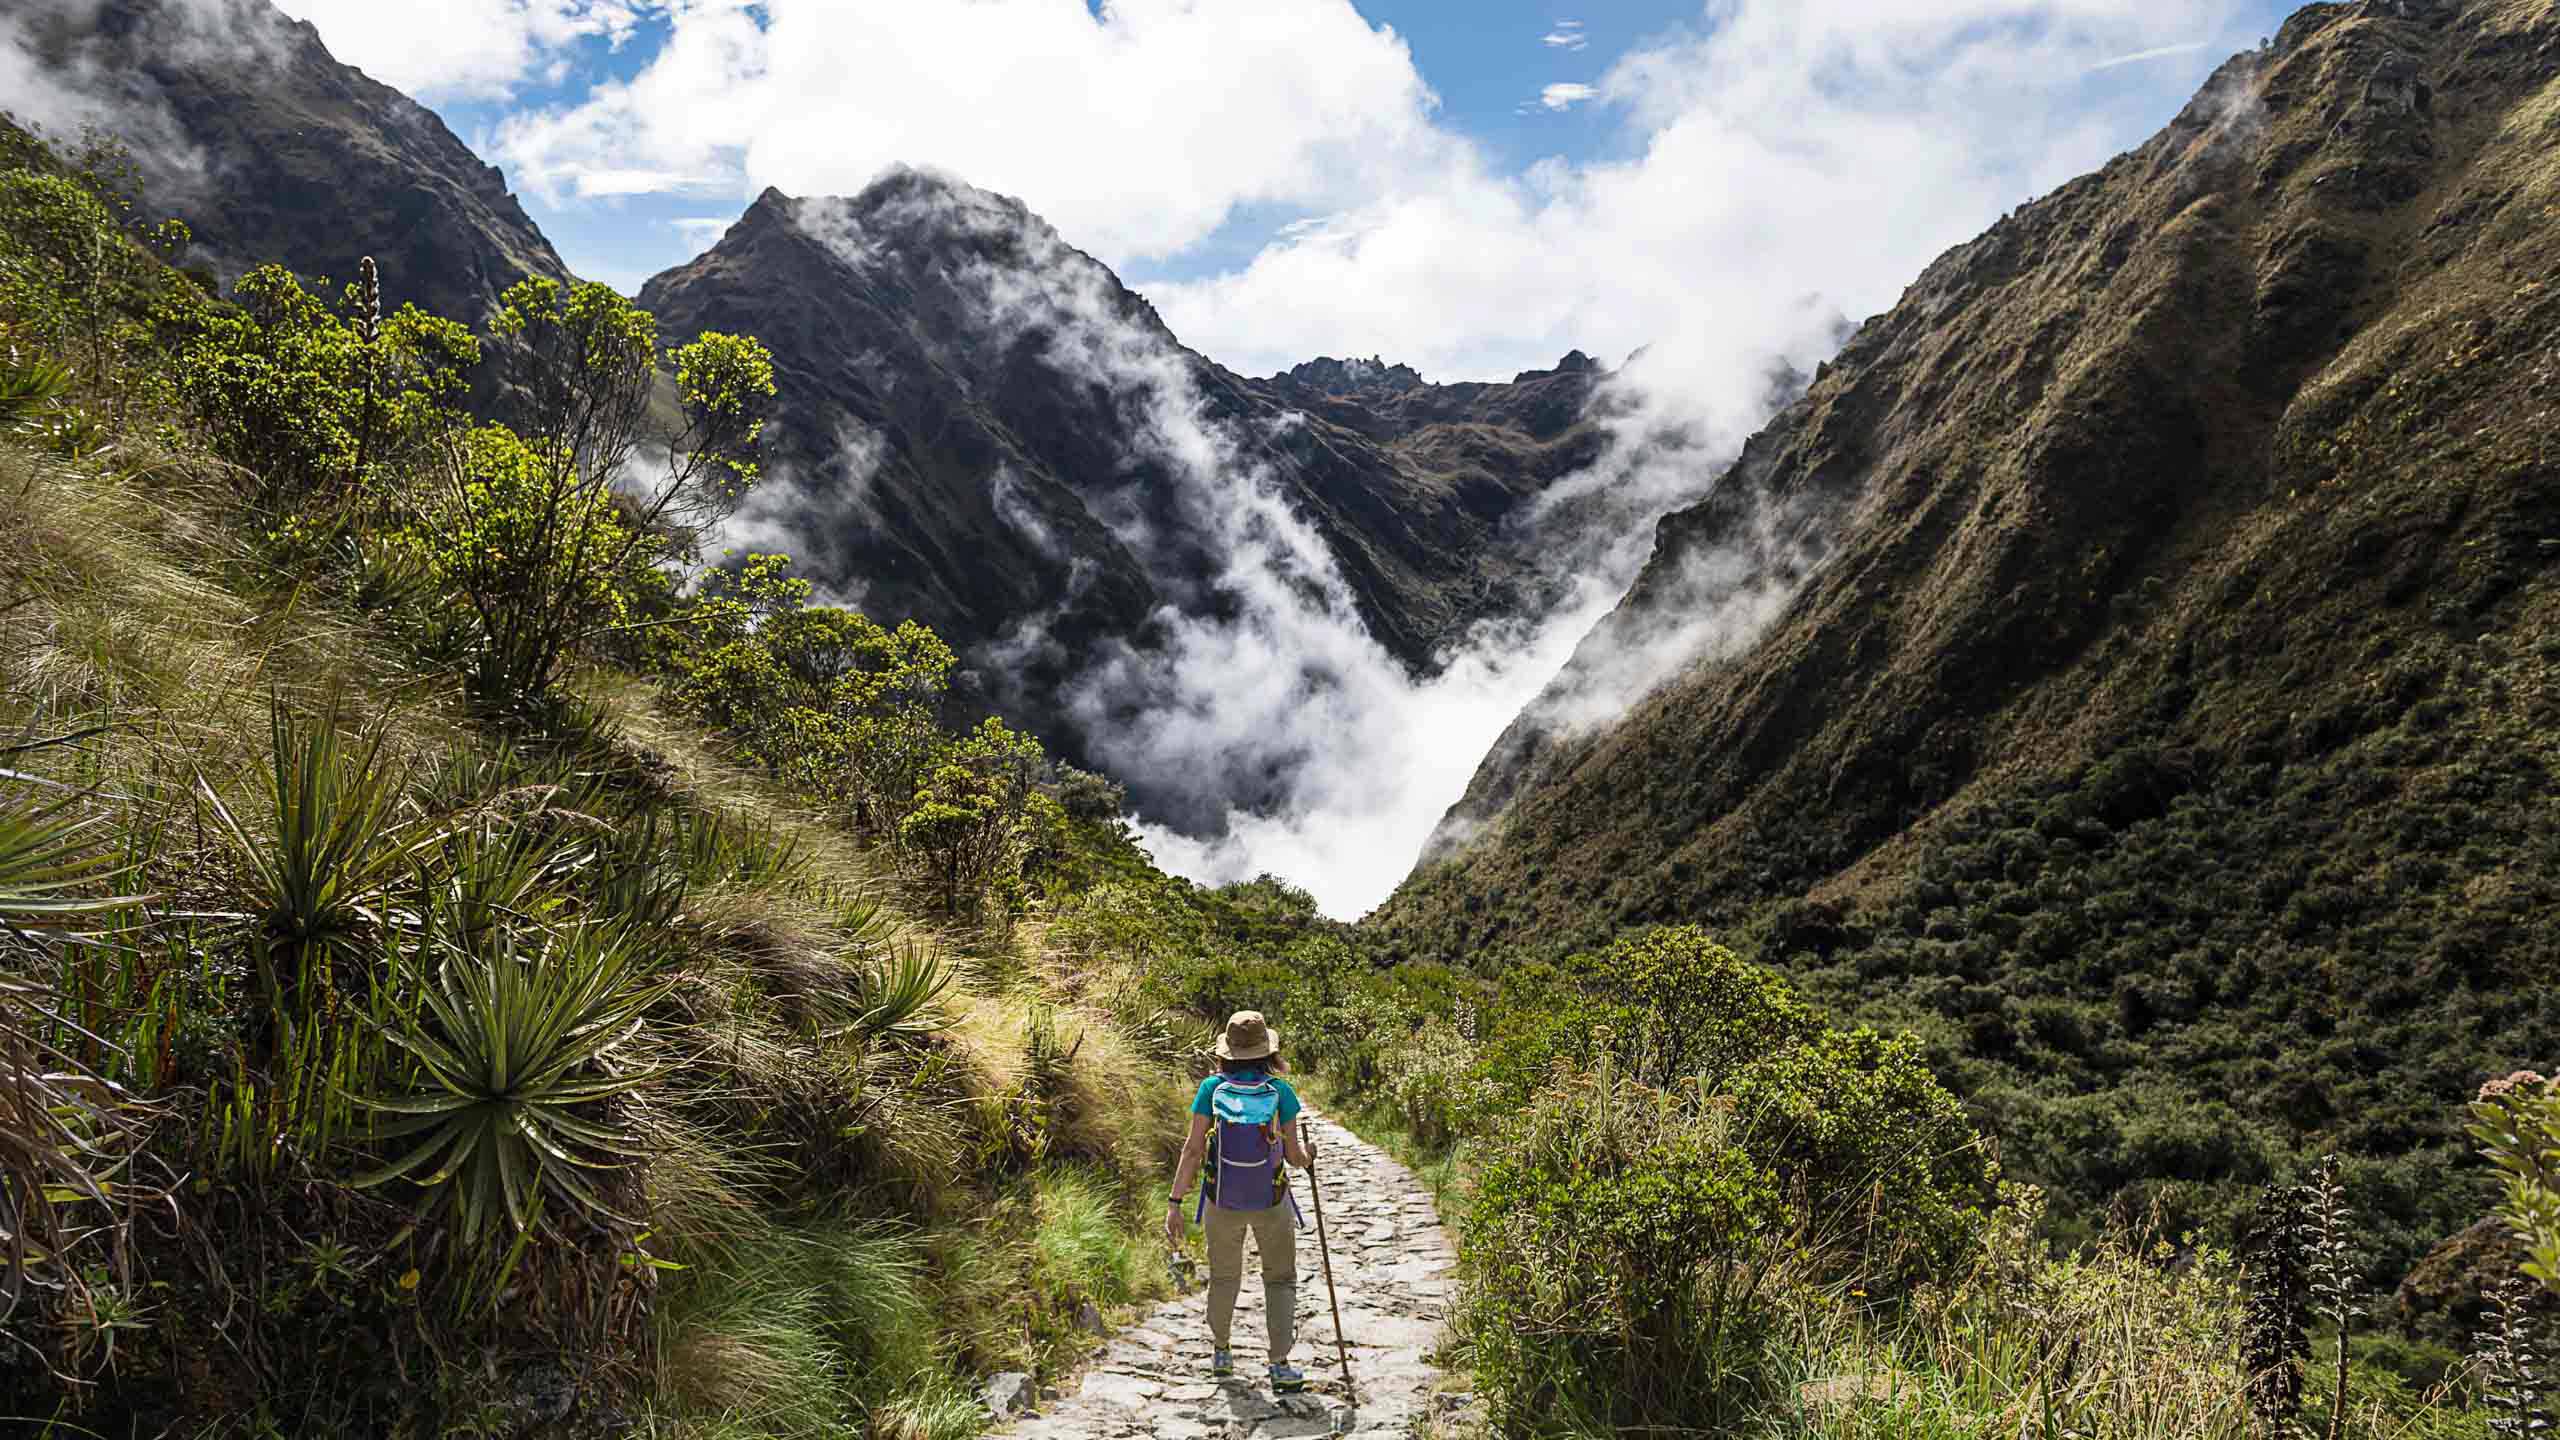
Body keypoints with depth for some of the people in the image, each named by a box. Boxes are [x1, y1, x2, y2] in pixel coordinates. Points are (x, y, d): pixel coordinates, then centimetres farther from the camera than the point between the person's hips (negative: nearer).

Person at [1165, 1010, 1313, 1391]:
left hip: (1222, 1202, 1)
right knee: (1280, 1280, 17)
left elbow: (1193, 1150, -17)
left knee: (1224, 1277, 24)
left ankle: (1220, 1352, 39)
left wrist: (1175, 1204, -13)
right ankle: (1280, 1365, 10)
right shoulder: (1280, 1092, -16)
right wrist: (1306, 1152, 14)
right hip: (1271, 1202, -1)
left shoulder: (1211, 1089, -14)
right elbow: (1295, 1157, -9)